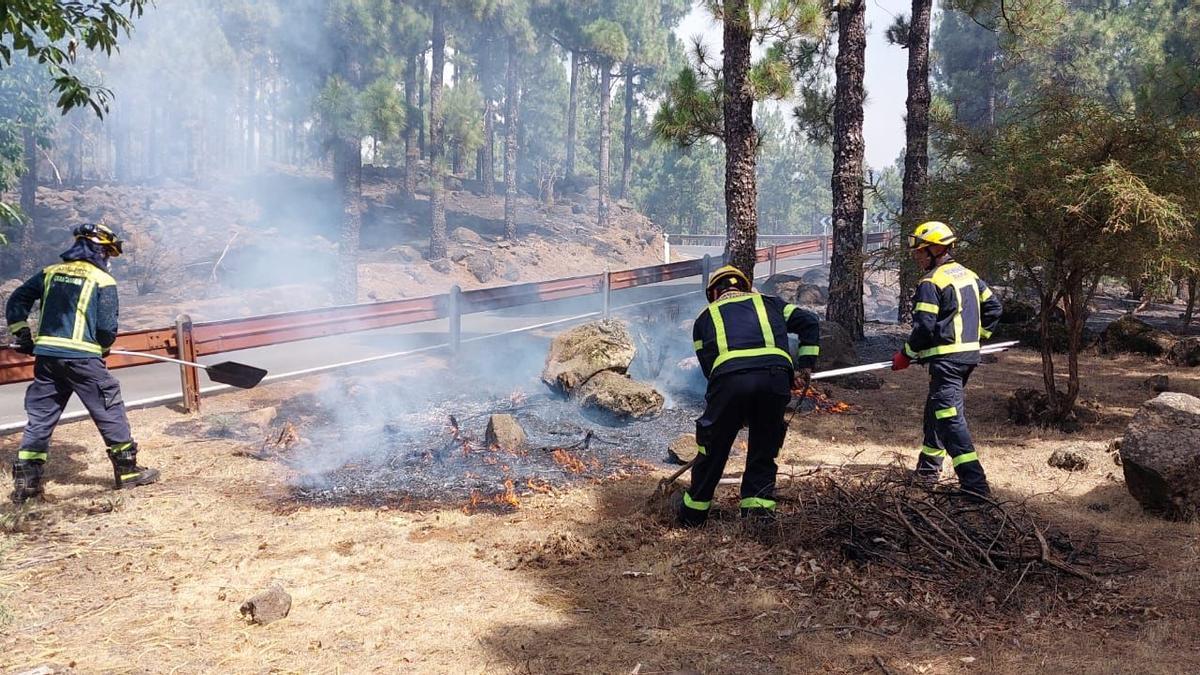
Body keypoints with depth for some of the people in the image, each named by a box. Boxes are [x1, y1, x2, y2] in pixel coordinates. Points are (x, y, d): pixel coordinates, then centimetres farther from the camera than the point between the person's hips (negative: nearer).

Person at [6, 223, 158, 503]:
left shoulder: (50, 273, 13)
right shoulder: (102, 280, -3)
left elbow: (15, 301, 12)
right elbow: (107, 328, -7)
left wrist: (22, 335, 17)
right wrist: (103, 349, 11)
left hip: (46, 355, 5)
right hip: (83, 357, -5)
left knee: (40, 416, 11)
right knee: (109, 411, 7)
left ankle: (26, 480, 11)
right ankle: (127, 470, 13)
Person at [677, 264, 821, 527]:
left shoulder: (705, 316, 29)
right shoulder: (767, 303, 32)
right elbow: (809, 322, 22)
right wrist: (804, 366, 21)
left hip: (728, 378, -1)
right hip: (776, 375, 1)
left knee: (713, 450, 15)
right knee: (764, 451, 19)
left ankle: (693, 513, 28)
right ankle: (759, 508, 16)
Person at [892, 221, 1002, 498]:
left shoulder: (930, 283, -14)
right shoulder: (968, 275, 13)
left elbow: (924, 328, -17)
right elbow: (993, 306, 18)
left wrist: (906, 355, -4)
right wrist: (977, 336, 24)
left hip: (946, 358, -10)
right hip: (969, 355, 10)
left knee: (950, 415, -11)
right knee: (936, 408, 22)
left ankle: (974, 483, -18)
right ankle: (929, 465, 33)